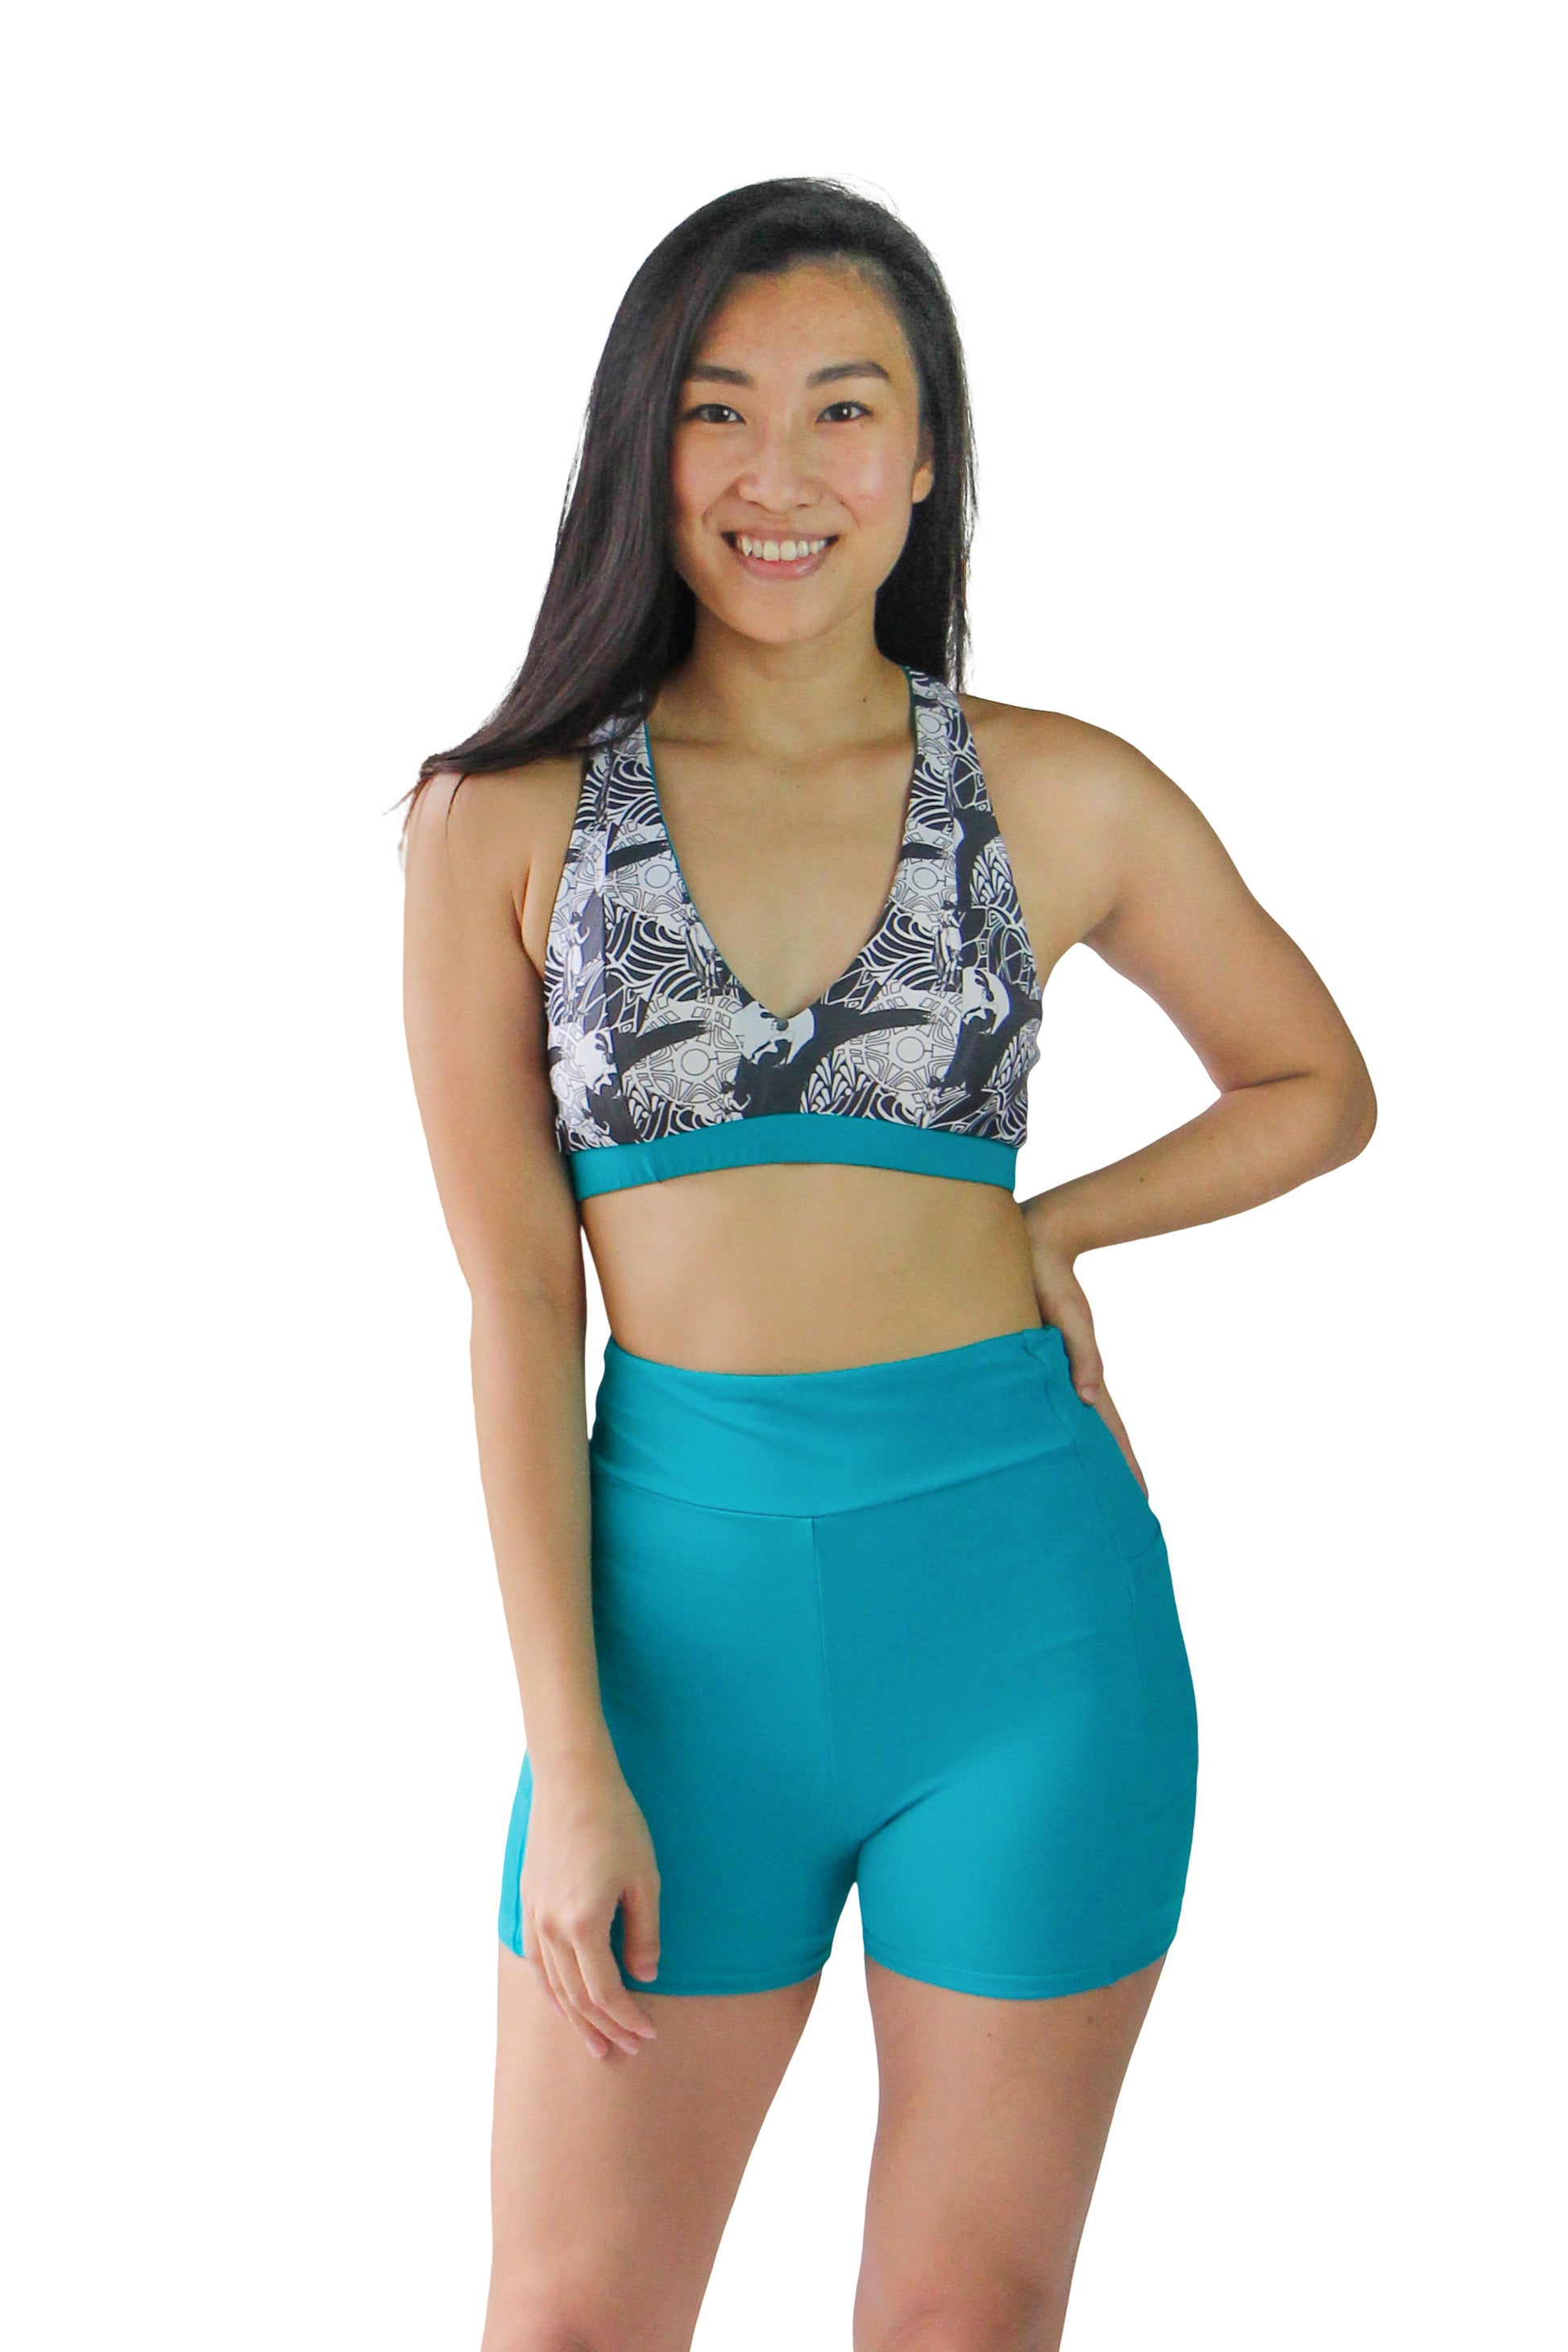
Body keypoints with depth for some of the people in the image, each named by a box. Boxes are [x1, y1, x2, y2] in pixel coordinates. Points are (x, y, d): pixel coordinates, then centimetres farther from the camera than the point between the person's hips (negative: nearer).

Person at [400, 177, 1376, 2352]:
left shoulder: (1062, 802, 2)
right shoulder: (507, 823, 0)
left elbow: (1317, 1086, 17)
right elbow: (516, 1300, -2)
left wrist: (1048, 1229, 0)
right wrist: (571, 1758, -7)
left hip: (1023, 1592, 0)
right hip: (685, 1585, 0)